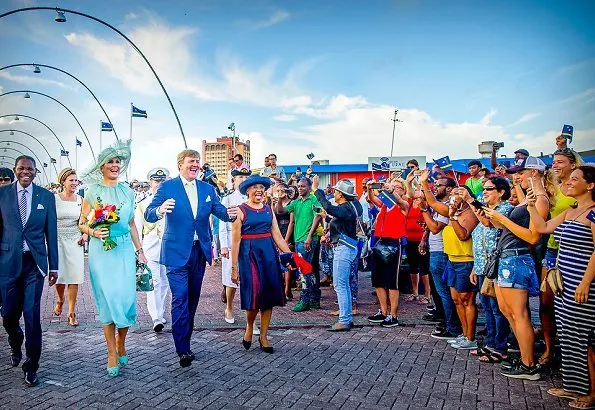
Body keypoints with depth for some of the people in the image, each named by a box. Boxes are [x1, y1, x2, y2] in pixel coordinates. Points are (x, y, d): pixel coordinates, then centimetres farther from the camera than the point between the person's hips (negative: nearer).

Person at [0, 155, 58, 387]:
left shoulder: (46, 196, 3)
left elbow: (51, 232, 5)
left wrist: (53, 266, 3)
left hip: (35, 262, -1)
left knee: (32, 314, -2)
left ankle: (31, 366, 12)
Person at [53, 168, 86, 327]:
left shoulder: (80, 200, 5)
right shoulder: (54, 199, -3)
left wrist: (85, 234, -1)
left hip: (75, 241, 2)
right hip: (57, 240, -2)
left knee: (74, 276, -2)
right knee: (59, 274, 4)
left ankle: (71, 312, 6)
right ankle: (60, 300, 37)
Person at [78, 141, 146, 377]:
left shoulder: (127, 191, 9)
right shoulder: (93, 191, 0)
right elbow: (82, 223, 2)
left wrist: (139, 250, 12)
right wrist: (93, 232, -19)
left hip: (125, 250, 3)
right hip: (101, 251, -3)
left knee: (127, 297, 1)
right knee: (108, 300, 0)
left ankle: (121, 344, 24)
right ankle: (112, 353, 12)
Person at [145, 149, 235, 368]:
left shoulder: (207, 188, 8)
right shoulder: (167, 186, -5)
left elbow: (220, 211, 1)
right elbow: (148, 214, -13)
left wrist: (230, 214, -22)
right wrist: (159, 210, -36)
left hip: (199, 251, 5)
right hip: (177, 252, -5)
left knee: (193, 298, 15)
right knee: (180, 299, -8)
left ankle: (185, 340, 31)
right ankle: (183, 349, -1)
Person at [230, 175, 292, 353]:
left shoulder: (268, 209, 10)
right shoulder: (241, 210, -3)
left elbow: (277, 235, 10)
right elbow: (235, 241, -5)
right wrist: (234, 267, -7)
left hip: (269, 253, 5)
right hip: (249, 254, -4)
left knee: (269, 294, 5)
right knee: (254, 293, -8)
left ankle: (263, 336, 19)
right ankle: (249, 327, 22)